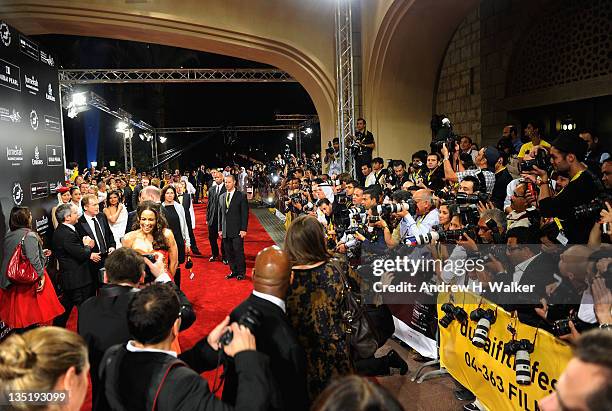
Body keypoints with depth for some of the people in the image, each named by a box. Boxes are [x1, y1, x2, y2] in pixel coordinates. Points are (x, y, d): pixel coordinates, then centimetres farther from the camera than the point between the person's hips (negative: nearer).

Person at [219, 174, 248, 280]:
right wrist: (220, 229, 11)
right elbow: (220, 214, 16)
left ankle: (241, 272, 10)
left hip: (237, 230, -5)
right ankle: (233, 271, 19)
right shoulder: (221, 197, 13)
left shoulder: (241, 196, -3)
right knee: (229, 252, 7)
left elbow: (245, 214, -5)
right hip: (226, 231, 5)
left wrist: (243, 229, -11)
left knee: (238, 251, -3)